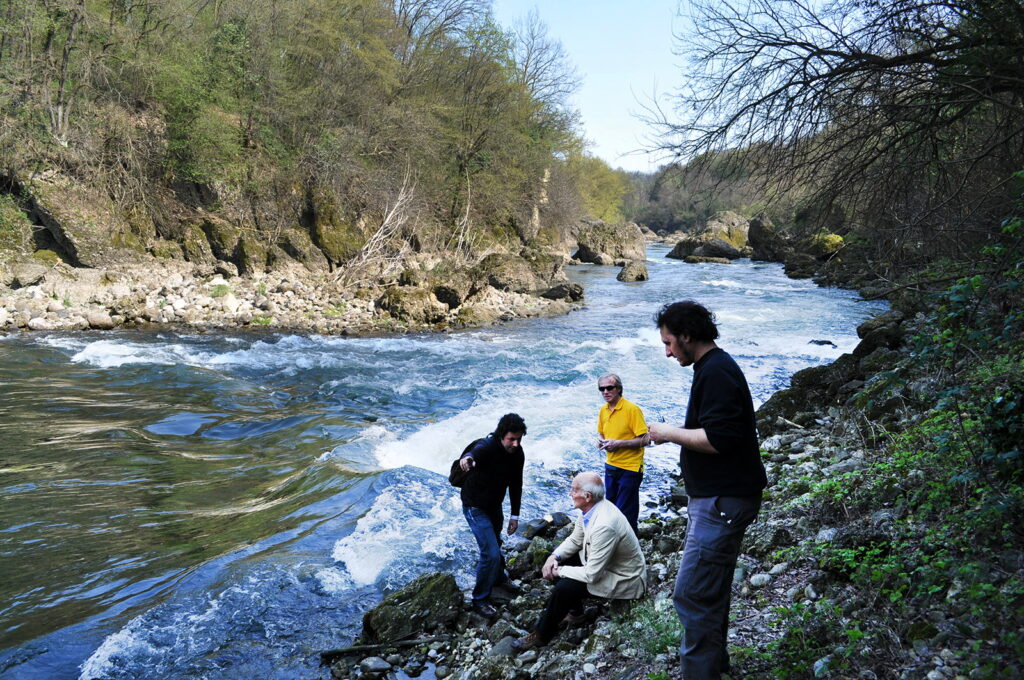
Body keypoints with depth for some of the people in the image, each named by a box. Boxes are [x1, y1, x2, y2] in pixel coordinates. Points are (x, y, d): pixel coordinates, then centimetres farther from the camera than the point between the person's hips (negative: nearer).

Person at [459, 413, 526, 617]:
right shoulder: (488, 446, -30)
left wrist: (515, 515, 1)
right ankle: (480, 599, 10)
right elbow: (473, 454, -47)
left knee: (496, 544, 28)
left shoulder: (517, 453, -11)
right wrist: (466, 459, -73)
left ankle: (499, 578, 54)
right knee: (490, 553, -10)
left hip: (495, 505, 7)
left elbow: (515, 484, -1)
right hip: (476, 507, -7)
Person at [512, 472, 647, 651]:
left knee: (563, 587, -19)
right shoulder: (591, 509, -8)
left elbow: (592, 574, -30)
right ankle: (574, 611, 22)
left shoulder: (604, 526, -35)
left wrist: (559, 571, -16)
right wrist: (555, 557, -10)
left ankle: (542, 635, 4)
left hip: (625, 580, -9)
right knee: (559, 561, 5)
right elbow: (574, 540, 8)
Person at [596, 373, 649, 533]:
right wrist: (601, 441, -1)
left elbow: (644, 440, -17)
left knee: (625, 514, -3)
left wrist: (618, 443, -22)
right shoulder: (603, 410, 6)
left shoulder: (632, 409, -16)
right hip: (611, 467, 7)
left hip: (630, 469, -7)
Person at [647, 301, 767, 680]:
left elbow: (719, 439, -25)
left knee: (693, 594, -8)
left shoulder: (716, 372, -18)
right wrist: (672, 435, 12)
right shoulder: (714, 367, 15)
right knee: (710, 589, 21)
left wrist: (670, 433, -14)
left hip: (721, 501, -11)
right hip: (718, 496, 11)